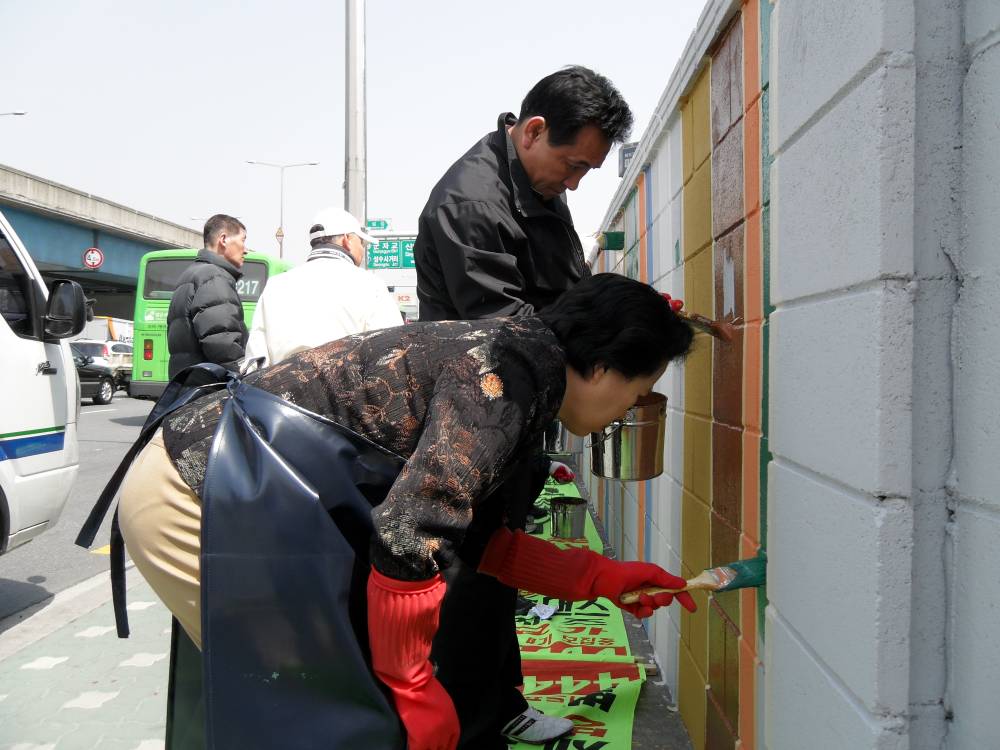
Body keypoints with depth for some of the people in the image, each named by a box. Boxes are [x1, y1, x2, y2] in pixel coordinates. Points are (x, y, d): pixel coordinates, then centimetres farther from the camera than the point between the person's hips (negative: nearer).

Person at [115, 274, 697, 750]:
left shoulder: (496, 347, 11)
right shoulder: (523, 366, -18)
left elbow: (480, 540, 19)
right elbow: (408, 537, -27)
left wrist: (604, 578, 20)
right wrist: (414, 697, -14)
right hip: (199, 497, -10)